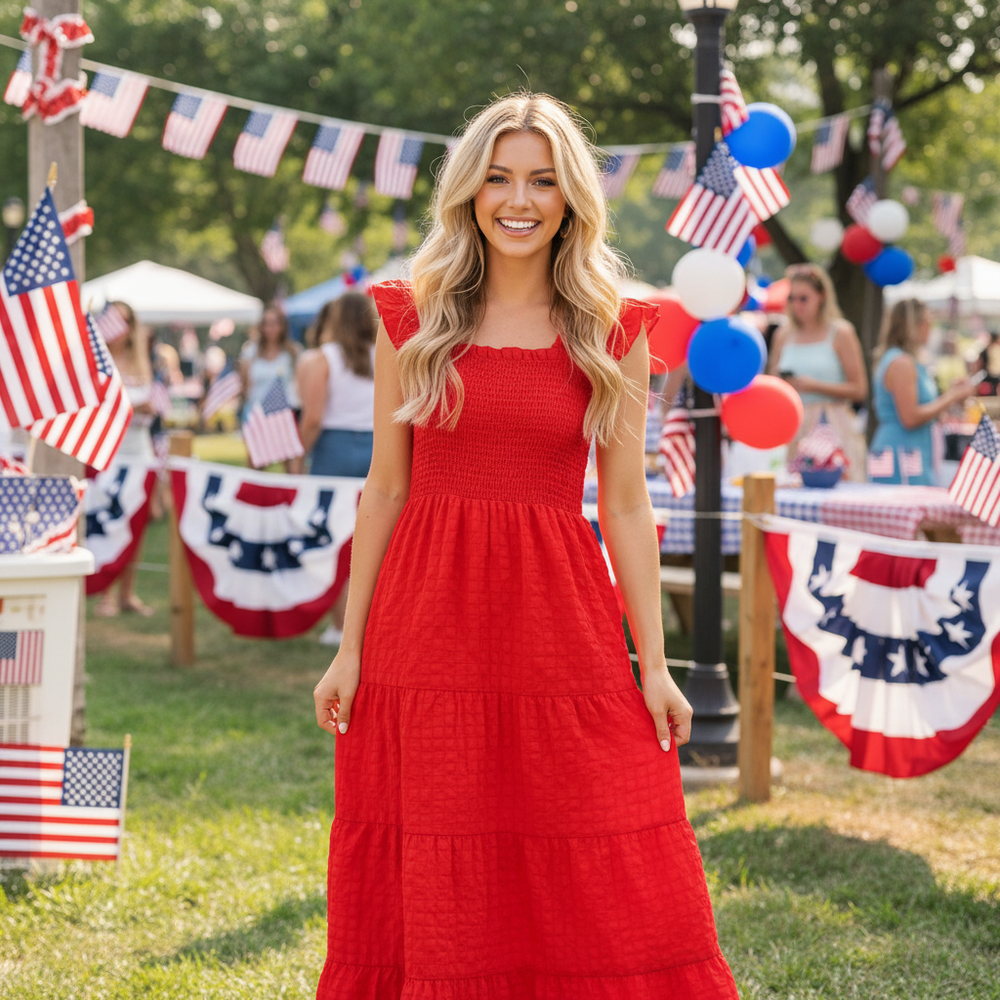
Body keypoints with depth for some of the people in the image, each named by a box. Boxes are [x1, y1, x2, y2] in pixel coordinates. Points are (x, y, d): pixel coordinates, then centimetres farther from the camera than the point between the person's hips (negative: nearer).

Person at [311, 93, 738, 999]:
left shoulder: (614, 332, 4)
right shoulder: (412, 320, 5)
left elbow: (626, 503, 3)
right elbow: (385, 489, 6)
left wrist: (654, 665, 0)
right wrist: (350, 646, 4)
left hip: (562, 627, 0)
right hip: (426, 627, 1)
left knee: (620, 896, -2)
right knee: (436, 891, 6)